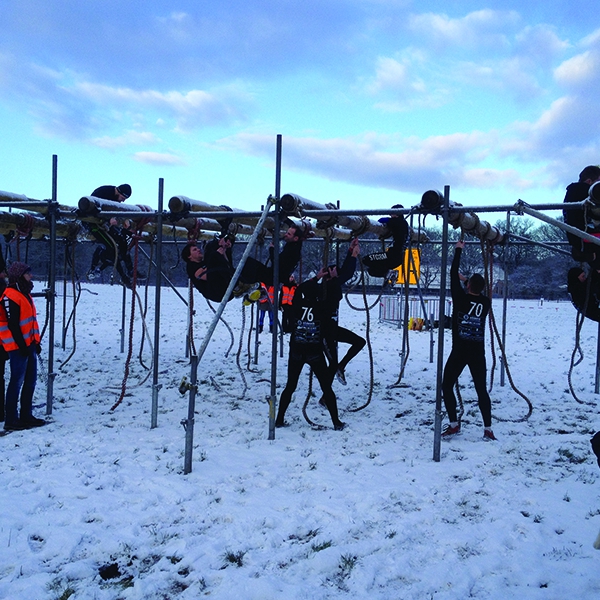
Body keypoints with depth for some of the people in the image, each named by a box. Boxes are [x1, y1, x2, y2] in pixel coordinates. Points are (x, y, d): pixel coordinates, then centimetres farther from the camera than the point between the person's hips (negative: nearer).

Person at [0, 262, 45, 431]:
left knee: (30, 380, 12)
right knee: (17, 382, -5)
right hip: (19, 347, -9)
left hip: (29, 344, 9)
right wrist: (21, 345, -19)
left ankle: (26, 416, 21)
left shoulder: (24, 293, 16)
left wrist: (36, 342, 18)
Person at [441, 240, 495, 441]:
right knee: (481, 389, 9)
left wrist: (458, 250, 7)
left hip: (460, 351, -4)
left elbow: (454, 274, -1)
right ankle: (488, 429, 6)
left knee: (447, 386, 8)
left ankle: (454, 424, 3)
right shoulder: (486, 303, 2)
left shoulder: (461, 298, -8)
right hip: (478, 353, 4)